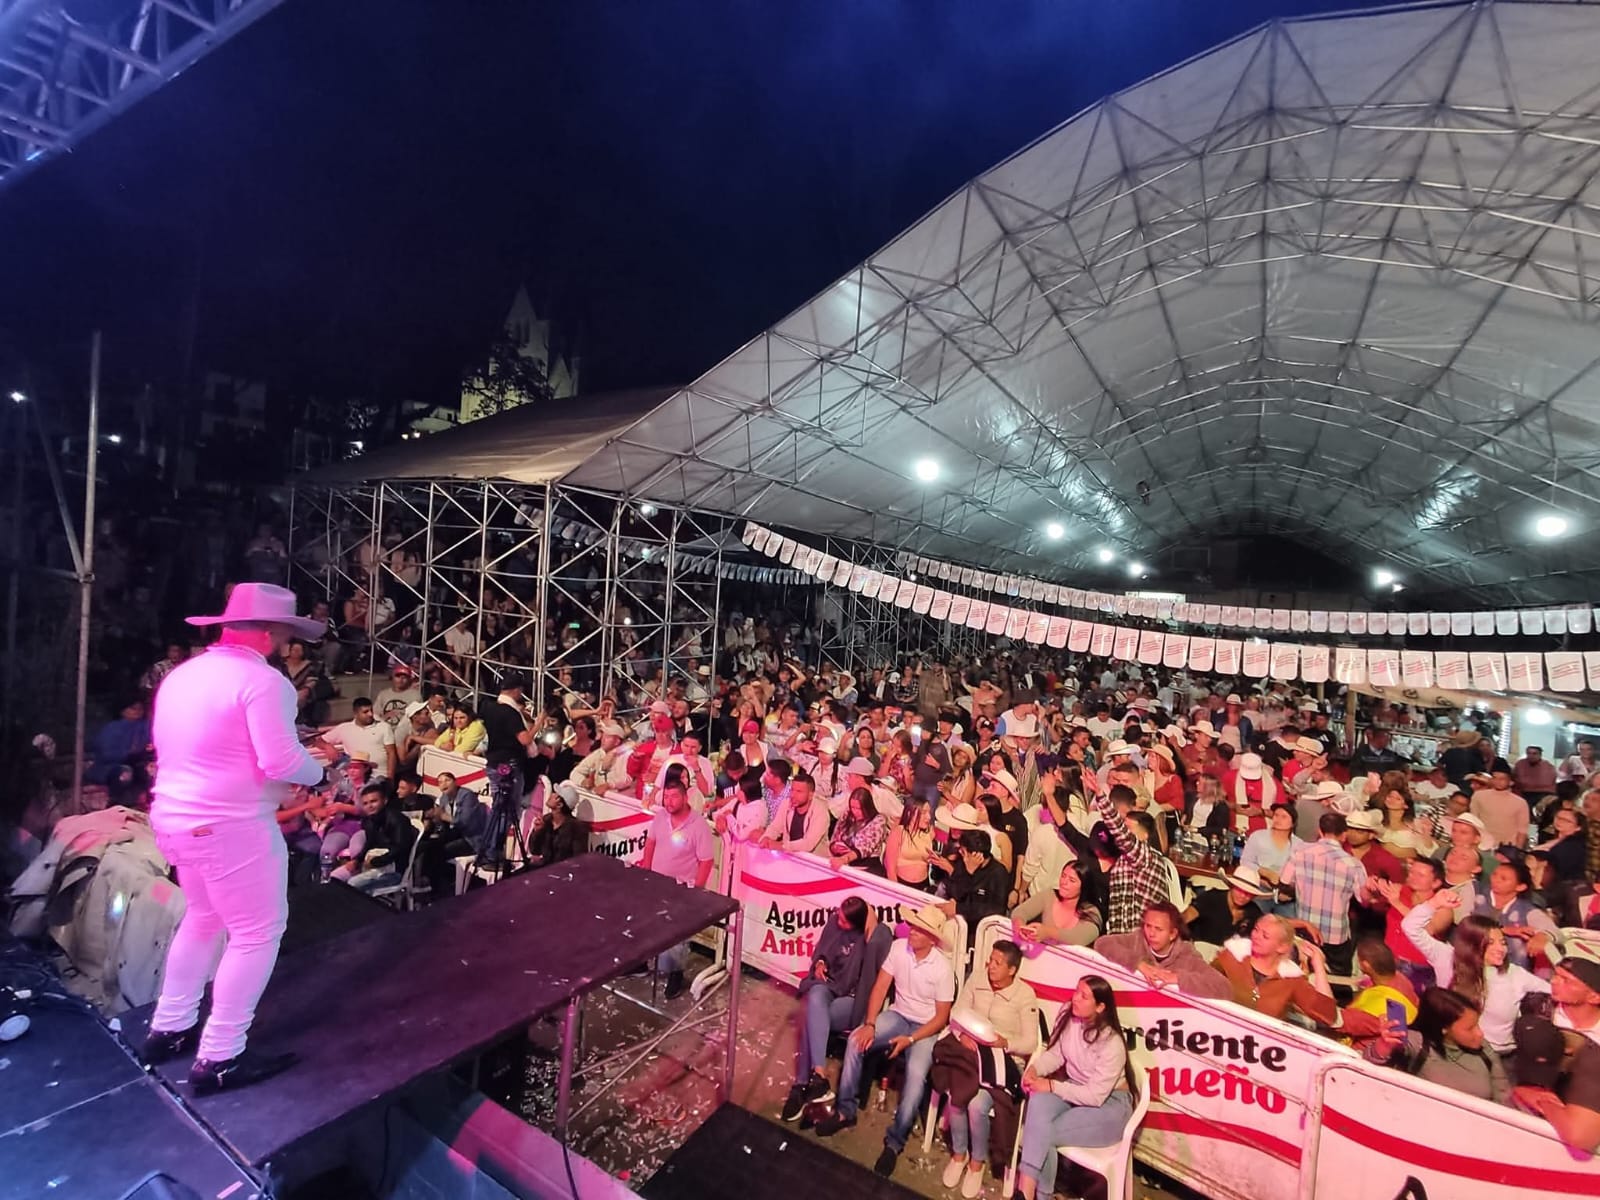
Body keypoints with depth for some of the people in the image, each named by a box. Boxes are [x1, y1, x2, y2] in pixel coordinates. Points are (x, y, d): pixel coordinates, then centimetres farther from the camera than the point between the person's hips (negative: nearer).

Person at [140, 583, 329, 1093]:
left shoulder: (181, 674, 10)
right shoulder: (262, 680, -19)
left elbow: (170, 749, 17)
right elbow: (280, 762, -25)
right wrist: (320, 771, -6)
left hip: (175, 816, 10)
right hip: (230, 825, -10)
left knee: (204, 918, 26)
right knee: (258, 932, 3)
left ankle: (169, 1029, 37)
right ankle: (219, 1057, 11)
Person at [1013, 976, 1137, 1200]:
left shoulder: (1112, 1043, -26)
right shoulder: (1068, 1015, -10)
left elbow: (1095, 1096, -25)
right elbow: (1055, 1052, 1)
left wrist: (1051, 1086, -24)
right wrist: (1034, 1069, -19)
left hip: (1109, 1104, -5)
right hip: (1075, 1089, 5)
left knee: (1044, 1133, -26)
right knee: (1039, 1101, -30)